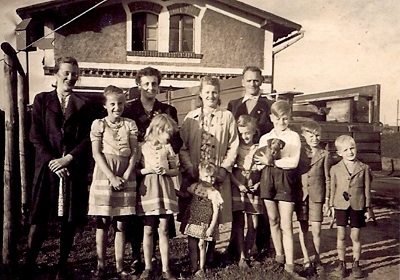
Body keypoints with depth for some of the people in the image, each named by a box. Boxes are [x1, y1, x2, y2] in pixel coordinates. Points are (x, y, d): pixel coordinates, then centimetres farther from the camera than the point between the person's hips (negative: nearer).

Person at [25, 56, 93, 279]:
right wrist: (51, 161, -10)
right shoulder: (42, 100, 10)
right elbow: (36, 135, 1)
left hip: (75, 168, 1)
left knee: (70, 219, 5)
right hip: (48, 166, -1)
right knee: (40, 218, -1)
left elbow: (87, 139, 2)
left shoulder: (83, 105, 11)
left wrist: (67, 158, -11)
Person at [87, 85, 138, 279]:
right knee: (102, 223, 5)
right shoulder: (98, 124, 3)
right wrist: (112, 177, -14)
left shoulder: (130, 124, 8)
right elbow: (97, 154, -5)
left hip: (125, 177, 2)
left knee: (121, 224, 6)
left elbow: (134, 153, 3)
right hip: (104, 176, -1)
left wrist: (125, 176, -10)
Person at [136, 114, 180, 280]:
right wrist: (148, 170, -15)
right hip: (148, 191, -1)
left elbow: (175, 171, 8)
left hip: (164, 191, 1)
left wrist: (166, 171, -12)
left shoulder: (168, 148, 5)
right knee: (148, 230, 6)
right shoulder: (142, 148, -1)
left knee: (163, 230, 5)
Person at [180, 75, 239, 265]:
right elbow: (183, 147, 4)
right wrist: (190, 169, -8)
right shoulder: (190, 118, 8)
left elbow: (233, 147, 2)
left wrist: (224, 169, -7)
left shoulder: (227, 117, 5)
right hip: (195, 175, 1)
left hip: (218, 175, -1)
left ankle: (209, 254, 20)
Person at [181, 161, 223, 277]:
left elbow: (216, 211, -12)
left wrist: (211, 227, -16)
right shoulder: (194, 187, 0)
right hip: (192, 222, 4)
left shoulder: (214, 193, -12)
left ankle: (201, 269, 21)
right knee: (192, 246, 8)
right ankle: (194, 268, 22)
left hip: (204, 224, -3)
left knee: (201, 245, 4)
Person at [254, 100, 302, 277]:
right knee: (273, 220, 12)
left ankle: (289, 264, 2)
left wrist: (271, 161, -13)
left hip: (286, 180, -3)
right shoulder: (265, 138, 11)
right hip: (268, 179, 3)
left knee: (286, 224, -4)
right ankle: (279, 256, 28)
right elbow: (259, 160, 8)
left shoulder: (294, 136, 1)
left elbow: (293, 162, -10)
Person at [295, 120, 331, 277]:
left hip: (317, 196, -1)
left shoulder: (324, 154, 1)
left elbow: (327, 179, 3)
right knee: (303, 229, 7)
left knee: (316, 230, 1)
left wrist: (327, 201, 1)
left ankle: (317, 260, 22)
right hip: (300, 194, 1)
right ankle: (306, 261, 20)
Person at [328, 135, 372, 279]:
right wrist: (331, 206, 4)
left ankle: (356, 264, 22)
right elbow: (332, 188, 4)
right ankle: (341, 263, 22)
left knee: (355, 236, 7)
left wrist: (368, 207, 3)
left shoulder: (364, 168, -2)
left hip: (357, 206, 0)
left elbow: (367, 189, 2)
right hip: (341, 206, 1)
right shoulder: (335, 169, -2)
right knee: (341, 236, 7)